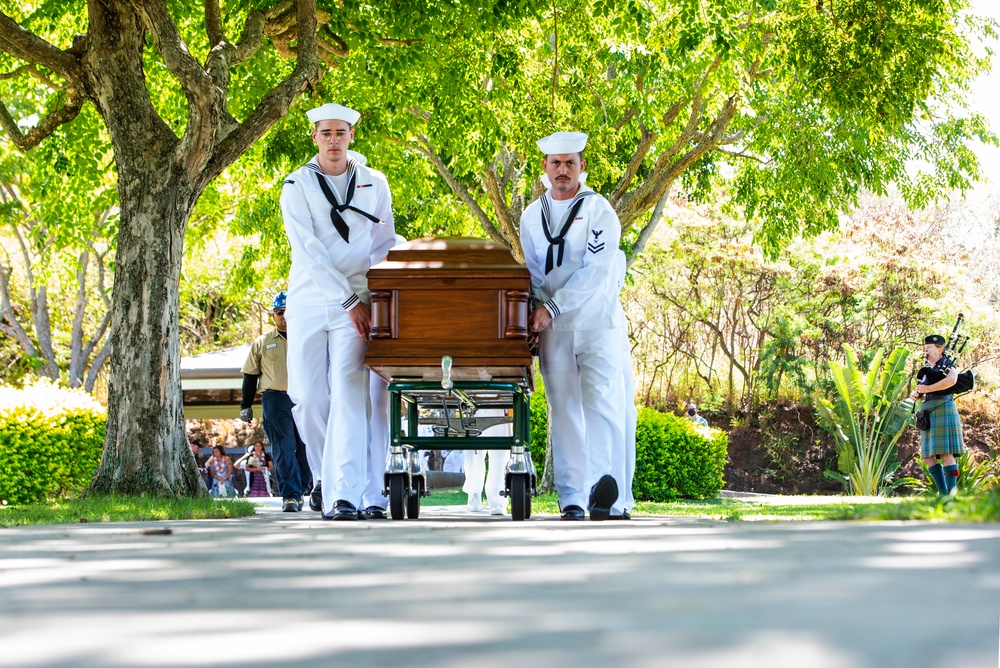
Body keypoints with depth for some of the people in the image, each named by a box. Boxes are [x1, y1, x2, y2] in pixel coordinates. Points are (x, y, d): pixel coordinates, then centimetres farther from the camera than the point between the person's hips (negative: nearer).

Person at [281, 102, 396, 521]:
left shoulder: (374, 184, 10)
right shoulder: (297, 186, 3)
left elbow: (384, 246, 13)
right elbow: (309, 251, -7)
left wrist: (370, 299, -1)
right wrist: (350, 301, -13)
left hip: (356, 306, 0)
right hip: (308, 304, 0)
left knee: (348, 395, -14)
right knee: (307, 399, -2)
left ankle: (343, 497, -20)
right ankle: (325, 477, 21)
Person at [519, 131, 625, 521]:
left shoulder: (599, 211, -1)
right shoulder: (531, 216, 12)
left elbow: (594, 271, -11)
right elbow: (530, 271, 14)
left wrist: (552, 308, -17)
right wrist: (536, 313, -4)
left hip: (595, 323, -3)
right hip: (552, 329, 3)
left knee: (601, 402, -16)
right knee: (563, 411, 0)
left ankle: (603, 487, -29)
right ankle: (572, 500, -1)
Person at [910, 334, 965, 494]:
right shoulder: (927, 370, 22)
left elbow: (951, 380, -22)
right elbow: (922, 392, 26)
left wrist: (928, 389, -17)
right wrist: (915, 394, 2)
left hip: (943, 409, -8)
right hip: (928, 414, 8)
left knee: (946, 454, -12)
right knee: (928, 456, 4)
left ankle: (951, 494, -13)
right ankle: (943, 493, 7)